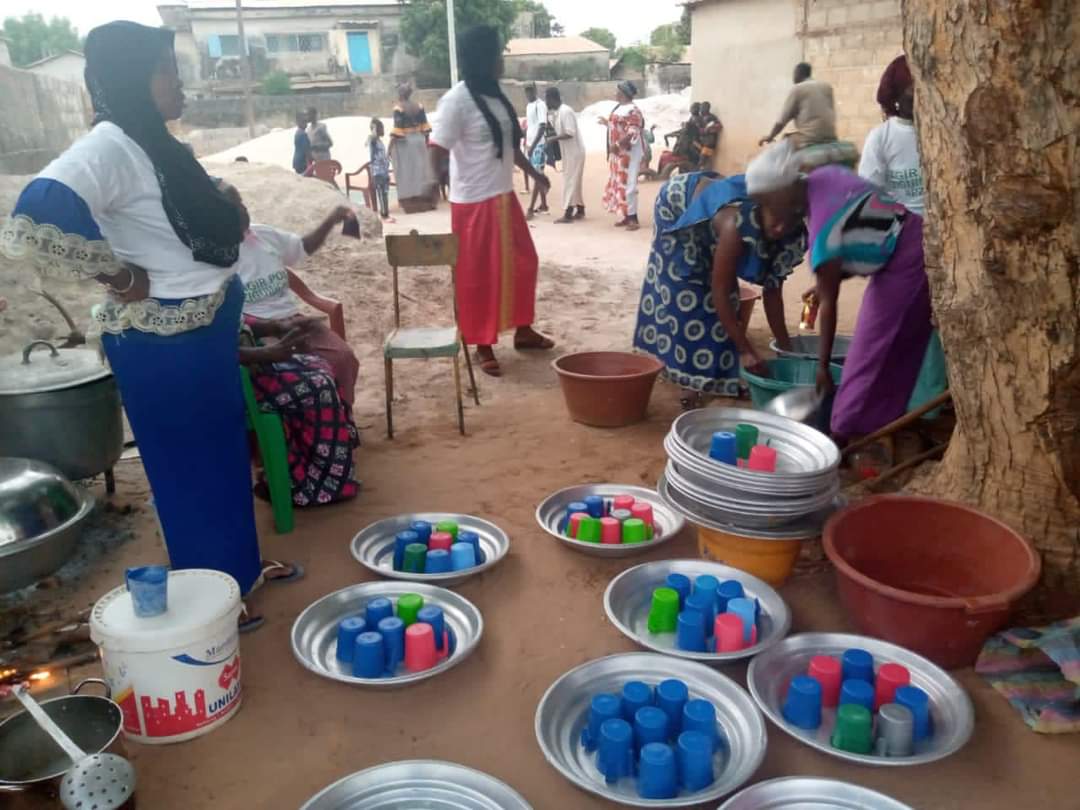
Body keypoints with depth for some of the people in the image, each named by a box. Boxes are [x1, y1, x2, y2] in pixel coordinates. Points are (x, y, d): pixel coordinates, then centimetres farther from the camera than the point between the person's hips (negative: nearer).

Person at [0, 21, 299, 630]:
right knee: (190, 467, 7)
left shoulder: (155, 144, 8)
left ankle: (242, 566, 40)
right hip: (163, 344, -9)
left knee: (226, 453, 21)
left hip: (204, 333, 9)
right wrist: (119, 275, -22)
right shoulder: (109, 147, -21)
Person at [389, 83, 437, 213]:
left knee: (406, 172, 1)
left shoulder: (398, 108, -12)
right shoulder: (419, 107, 2)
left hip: (404, 143, -5)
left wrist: (390, 147, -10)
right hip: (419, 140, 5)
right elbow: (425, 128, 4)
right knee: (420, 169, 11)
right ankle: (425, 200, 13)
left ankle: (410, 203, 1)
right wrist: (426, 142, 14)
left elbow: (396, 130, -16)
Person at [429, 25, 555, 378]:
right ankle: (483, 345, 15)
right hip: (474, 201, -8)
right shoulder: (457, 100, -15)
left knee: (521, 263, 15)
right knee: (478, 275, 2)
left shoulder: (495, 95, 9)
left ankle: (522, 329, 32)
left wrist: (533, 173, 28)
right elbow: (438, 151, -20)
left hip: (503, 196, 8)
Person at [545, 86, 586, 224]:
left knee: (569, 182, -8)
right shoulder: (557, 112, 10)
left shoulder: (565, 111, -19)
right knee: (575, 182, 14)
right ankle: (580, 211, 21)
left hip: (574, 151, -9)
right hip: (568, 151, 9)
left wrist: (554, 138, -20)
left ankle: (568, 214, -6)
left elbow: (570, 133, -25)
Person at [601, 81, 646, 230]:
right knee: (618, 184, 11)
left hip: (628, 154, -10)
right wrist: (607, 123, 32)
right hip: (618, 154, 10)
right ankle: (626, 216, 18)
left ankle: (633, 218, -9)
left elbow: (632, 133, -24)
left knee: (628, 185, -11)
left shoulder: (632, 110, -15)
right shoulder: (619, 107, 15)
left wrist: (617, 145, -28)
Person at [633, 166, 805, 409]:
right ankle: (691, 374, 0)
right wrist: (746, 350, -41)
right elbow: (721, 292, -41)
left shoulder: (789, 235, -22)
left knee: (710, 283, 1)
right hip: (678, 202, -6)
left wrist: (785, 347, -16)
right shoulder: (739, 223, -44)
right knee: (683, 290, -7)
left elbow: (772, 291, -15)